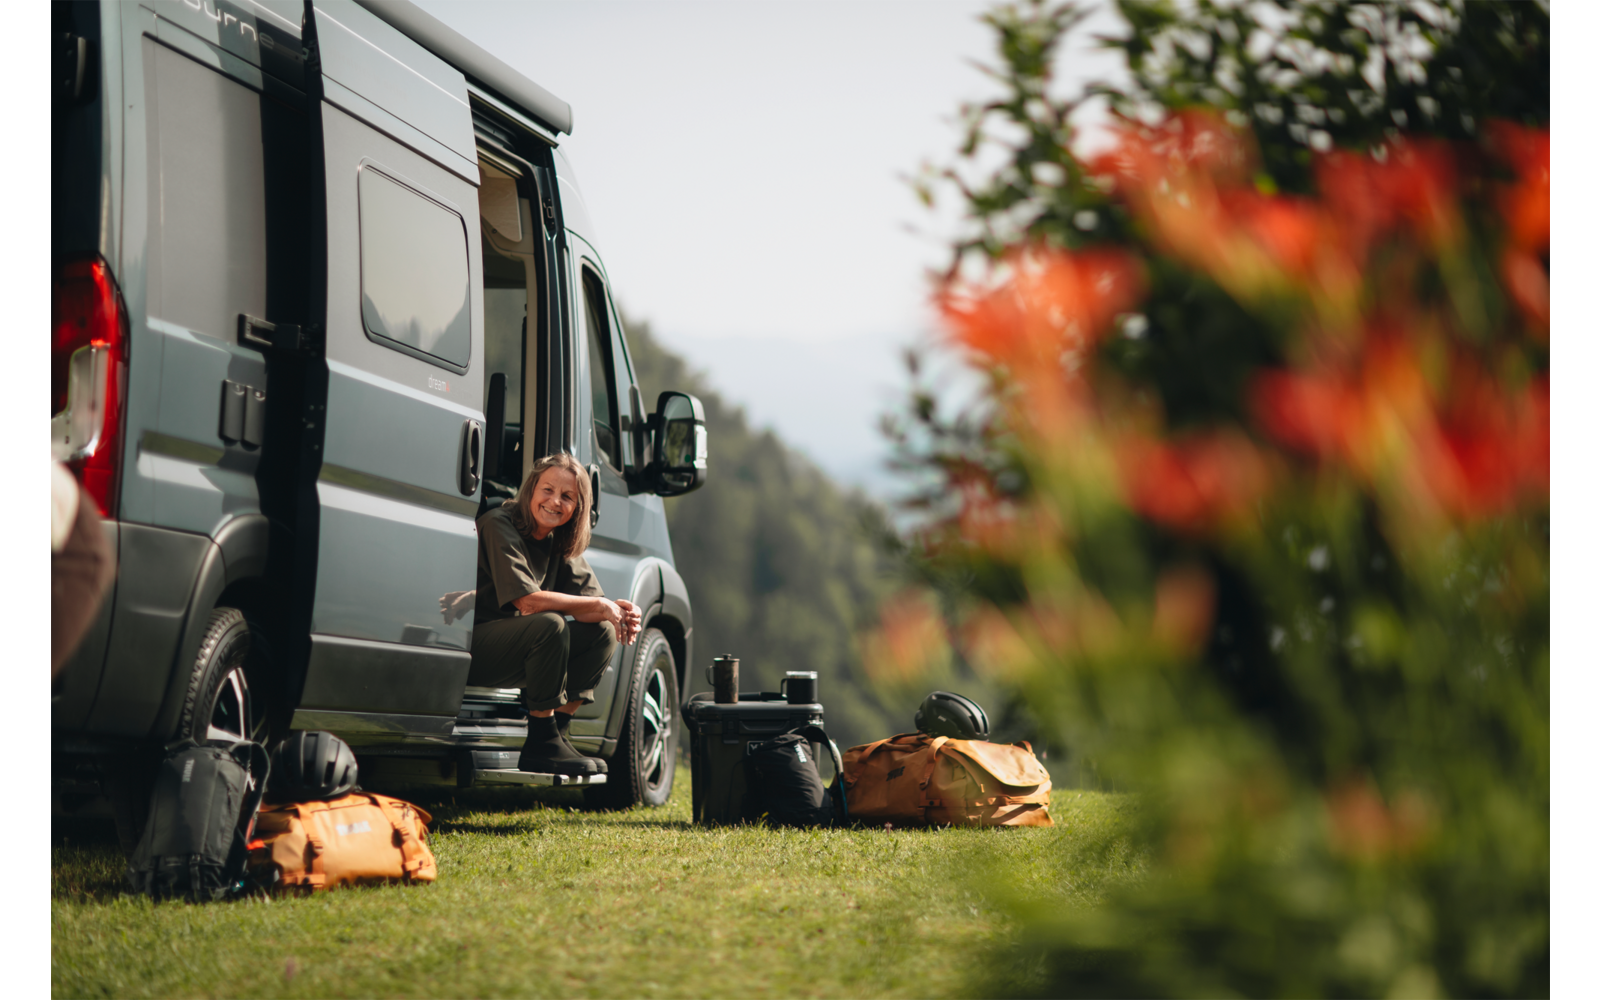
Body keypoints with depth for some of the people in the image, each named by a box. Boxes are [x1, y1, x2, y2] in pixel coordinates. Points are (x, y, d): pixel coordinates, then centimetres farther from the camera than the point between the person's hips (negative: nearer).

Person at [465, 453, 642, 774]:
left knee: (603, 634, -1)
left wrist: (619, 611, -22)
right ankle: (541, 745, -23)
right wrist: (601, 606, -23)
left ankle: (557, 732, -6)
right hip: (469, 646, -8)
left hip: (513, 649, 8)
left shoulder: (561, 541, 8)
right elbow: (527, 600, -28)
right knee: (550, 625, -32)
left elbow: (588, 600, 2)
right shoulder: (499, 525, -17)